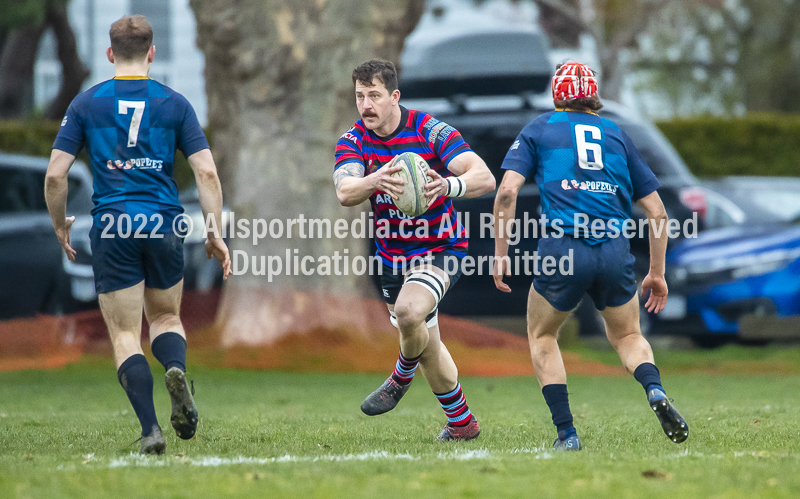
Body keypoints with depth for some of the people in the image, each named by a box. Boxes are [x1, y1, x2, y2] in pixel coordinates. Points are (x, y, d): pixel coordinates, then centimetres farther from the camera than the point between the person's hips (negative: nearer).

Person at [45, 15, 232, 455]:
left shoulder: (86, 104, 3)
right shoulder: (174, 103, 4)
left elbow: (55, 174, 0)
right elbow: (206, 172, -2)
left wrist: (60, 225, 15)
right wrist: (216, 234, 4)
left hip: (111, 228, -1)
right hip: (164, 224, 1)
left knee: (125, 334, 5)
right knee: (166, 317, 21)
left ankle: (150, 430, -10)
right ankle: (176, 369, -12)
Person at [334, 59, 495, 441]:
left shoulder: (430, 131, -19)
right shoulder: (353, 141, -8)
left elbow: (485, 179, -28)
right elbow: (344, 192, -27)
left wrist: (448, 186, -50)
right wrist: (376, 181, -50)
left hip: (441, 247, -5)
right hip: (392, 252, 5)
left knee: (408, 311, -31)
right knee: (426, 342, 14)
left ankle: (403, 376, 0)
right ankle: (462, 423, 32)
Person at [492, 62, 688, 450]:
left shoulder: (538, 130, 14)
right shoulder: (616, 134, 20)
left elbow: (507, 191, -1)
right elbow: (656, 210, 17)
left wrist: (500, 255, 4)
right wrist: (657, 273, 23)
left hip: (562, 248, -2)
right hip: (614, 250, 2)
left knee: (542, 337, 22)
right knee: (627, 336, 23)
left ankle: (566, 432, 7)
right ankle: (655, 391, -9)